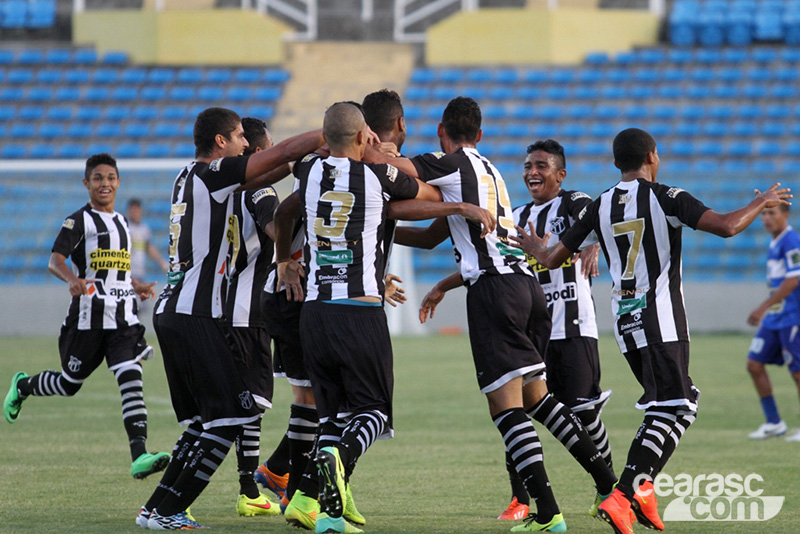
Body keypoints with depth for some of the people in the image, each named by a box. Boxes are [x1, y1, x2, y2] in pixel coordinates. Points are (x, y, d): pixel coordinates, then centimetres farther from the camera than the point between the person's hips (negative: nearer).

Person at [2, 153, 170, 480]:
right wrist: (72, 280, -36)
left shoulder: (122, 222, 17)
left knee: (131, 380, -15)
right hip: (88, 315, -4)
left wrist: (137, 286, 12)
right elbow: (55, 261, -16)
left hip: (123, 317, 4)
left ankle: (139, 457, -25)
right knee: (70, 384, 10)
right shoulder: (79, 220, -5)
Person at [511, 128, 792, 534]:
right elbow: (726, 227, -17)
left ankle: (642, 488, 13)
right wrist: (760, 204, 2)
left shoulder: (600, 208, 7)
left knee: (664, 407, 21)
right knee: (672, 413, -8)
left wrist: (537, 250, 35)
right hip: (661, 318, -6)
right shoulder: (665, 198, -7)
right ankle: (620, 498, -22)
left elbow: (554, 259, 12)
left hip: (624, 319, 6)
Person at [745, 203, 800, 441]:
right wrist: (764, 310, 22)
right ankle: (773, 423, 12)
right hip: (773, 318, 9)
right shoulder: (775, 243, 15)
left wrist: (763, 308, -20)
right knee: (754, 364, 4)